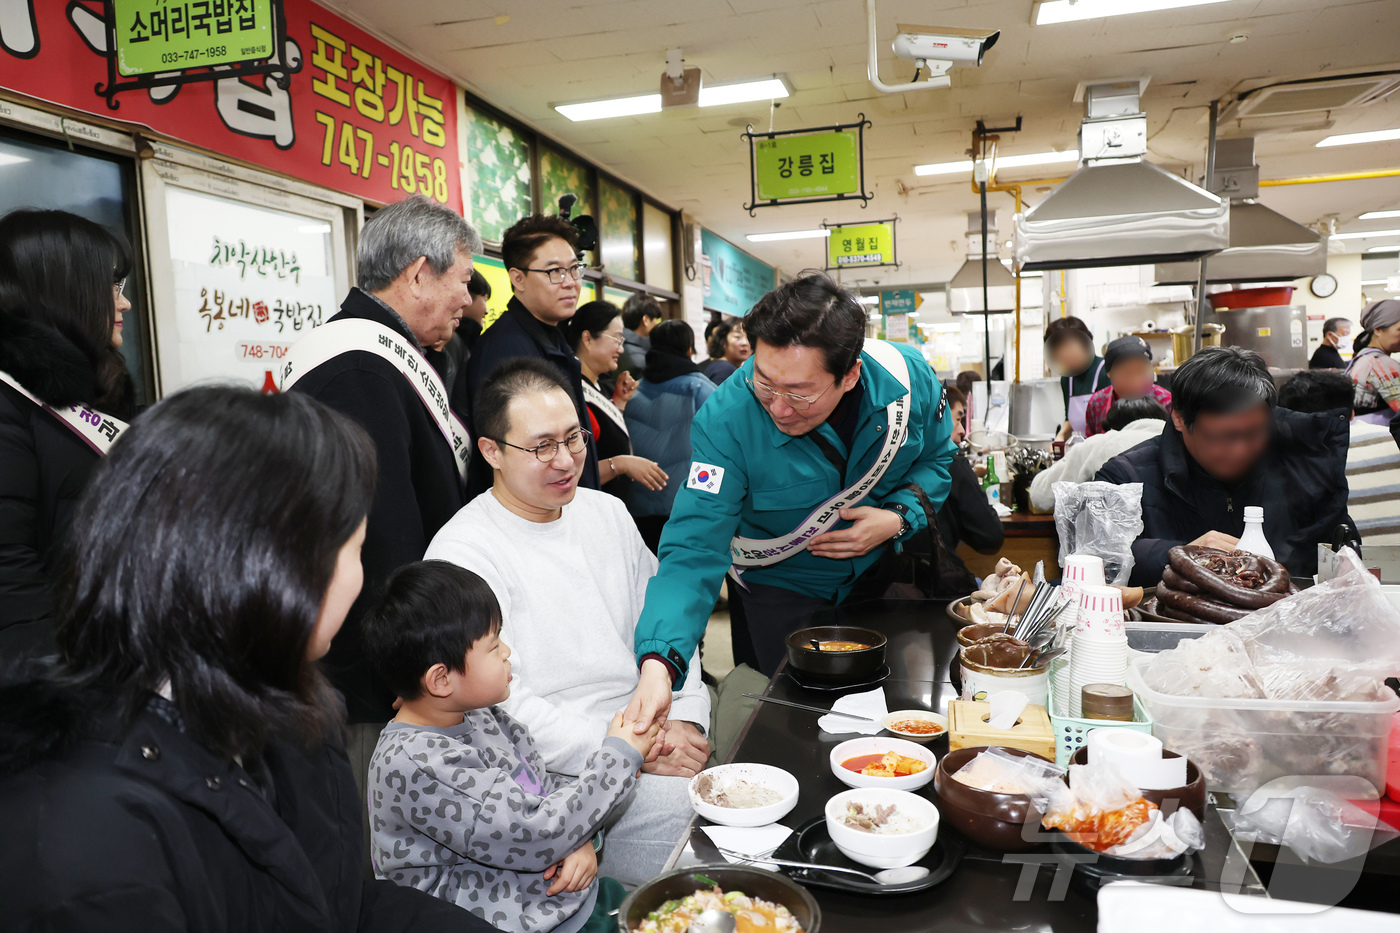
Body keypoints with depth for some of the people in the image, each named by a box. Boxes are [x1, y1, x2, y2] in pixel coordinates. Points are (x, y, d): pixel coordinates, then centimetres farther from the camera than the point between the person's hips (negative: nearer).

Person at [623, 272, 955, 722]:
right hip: (779, 591, -3)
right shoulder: (726, 419, -34)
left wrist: (898, 518, -23)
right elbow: (695, 548, -37)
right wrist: (659, 662, -50)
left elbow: (936, 458, -3)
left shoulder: (909, 377, -24)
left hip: (880, 571, 4)